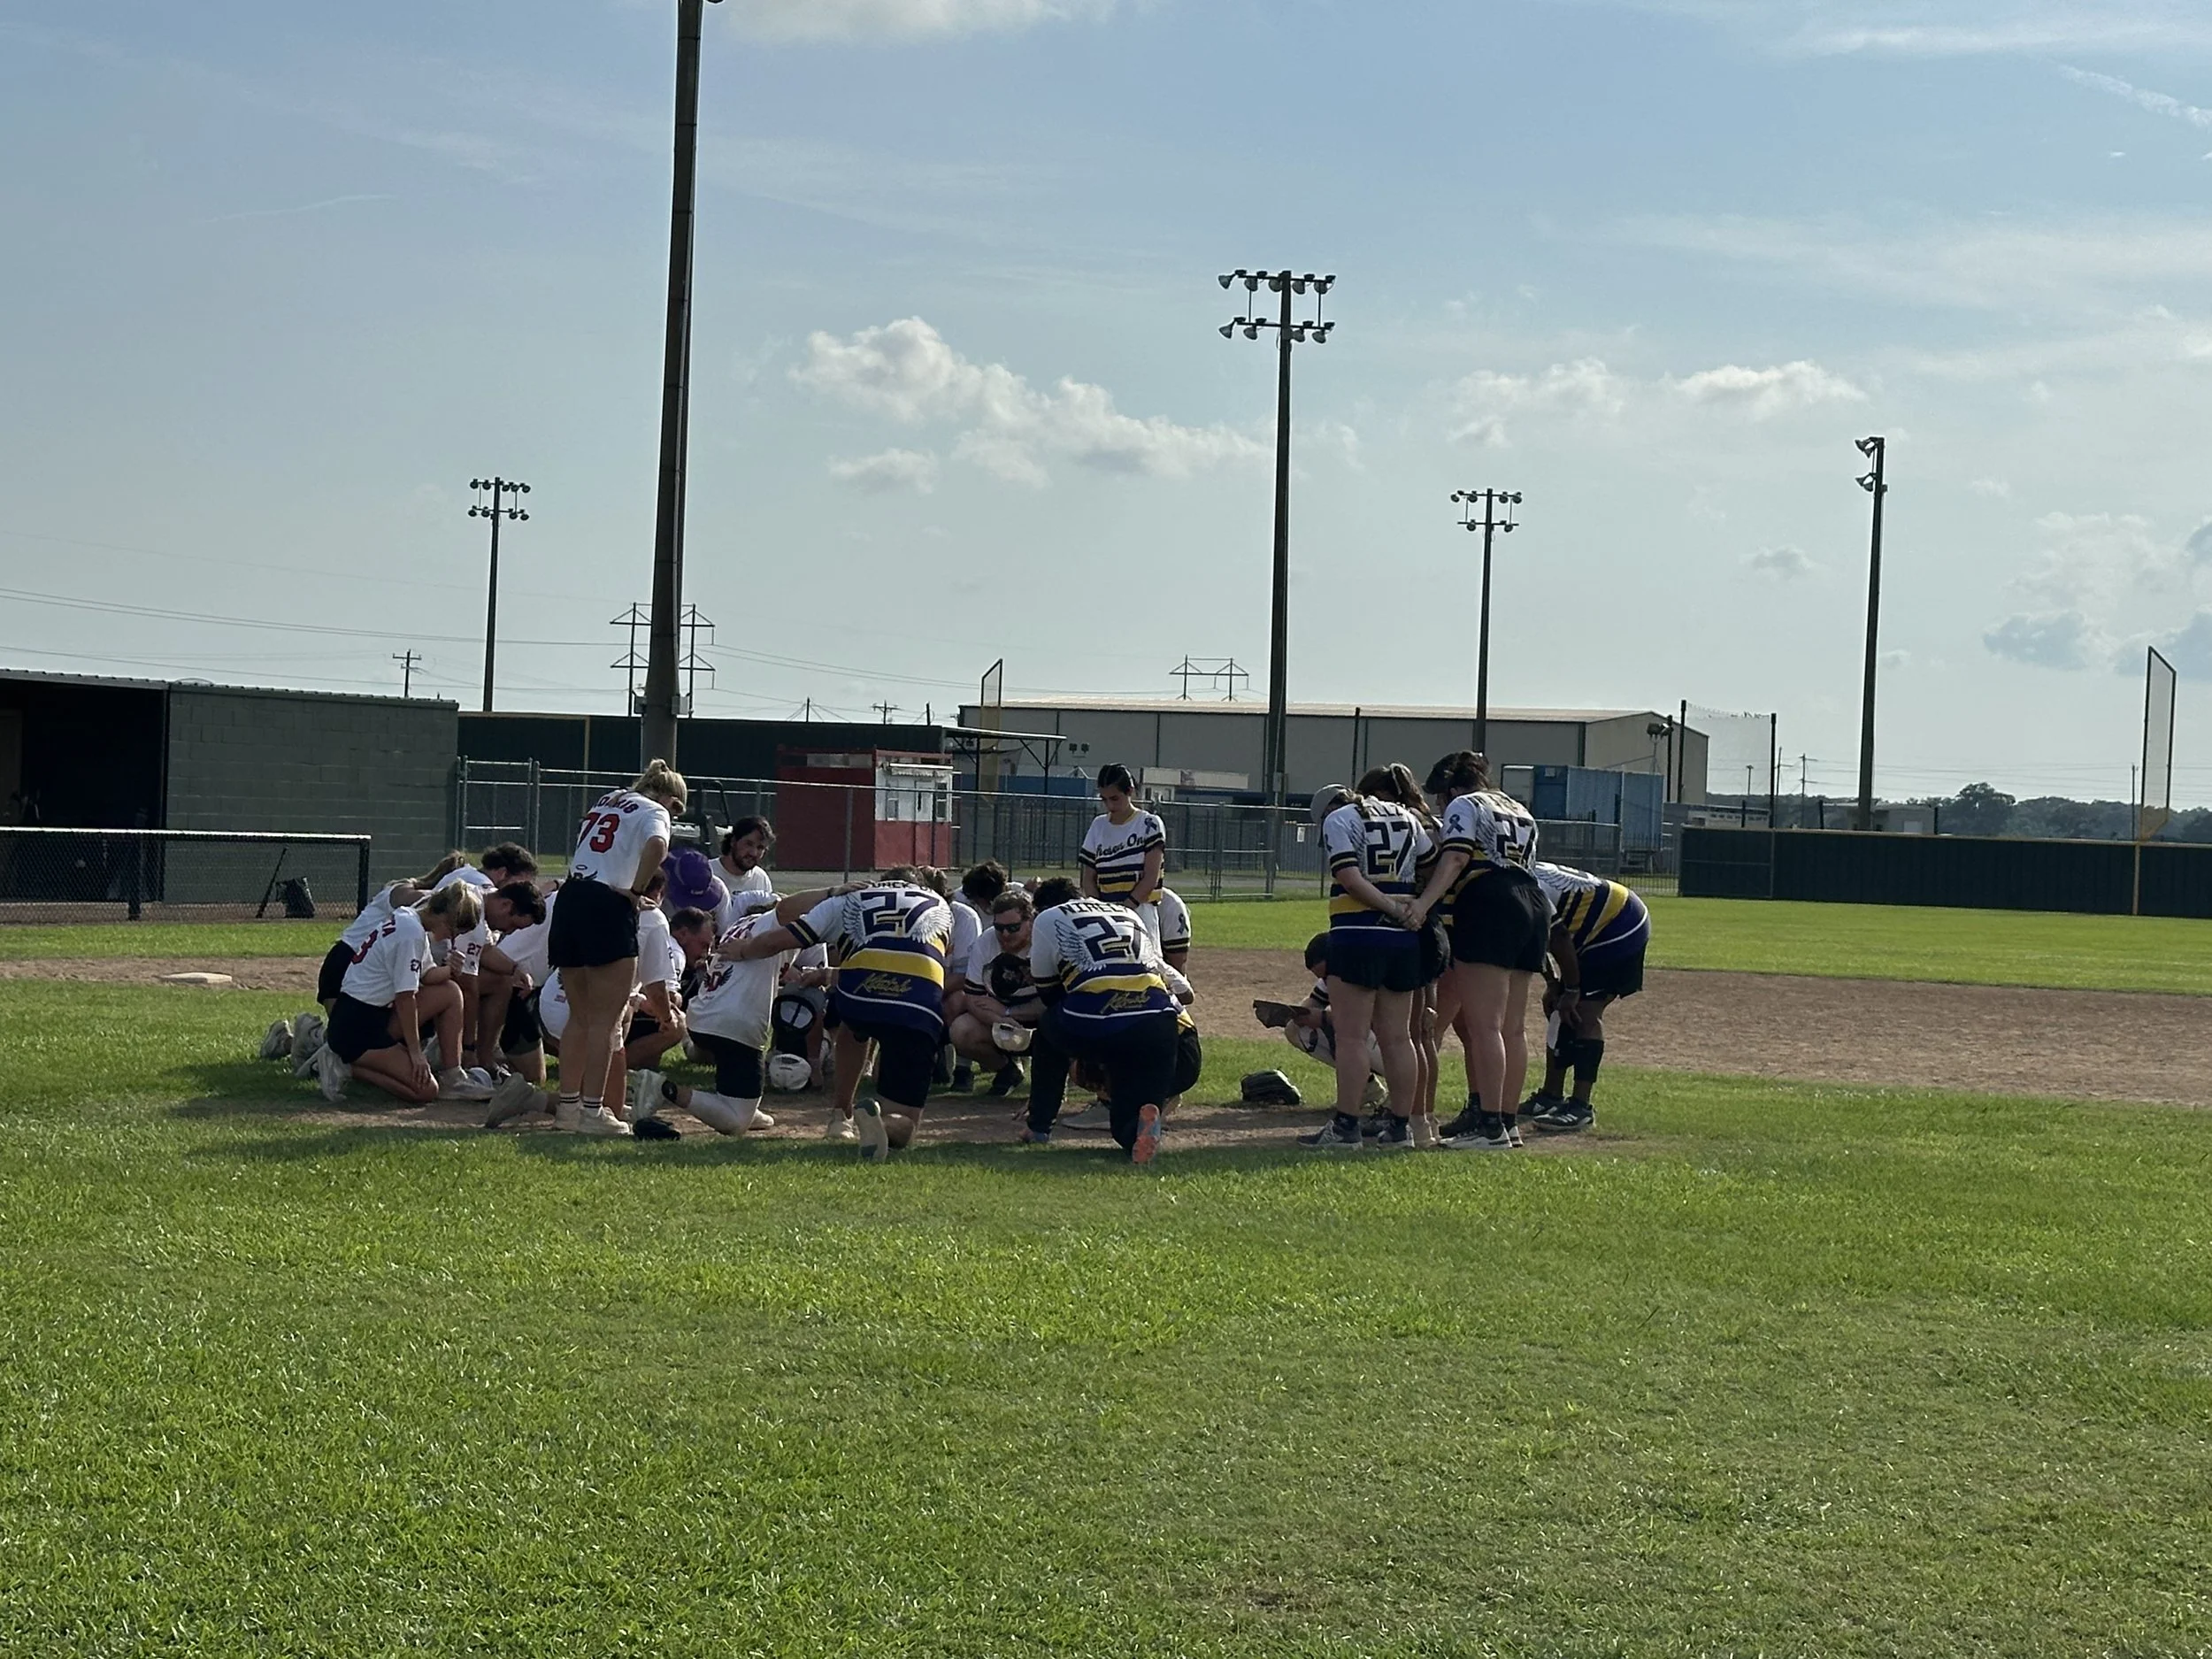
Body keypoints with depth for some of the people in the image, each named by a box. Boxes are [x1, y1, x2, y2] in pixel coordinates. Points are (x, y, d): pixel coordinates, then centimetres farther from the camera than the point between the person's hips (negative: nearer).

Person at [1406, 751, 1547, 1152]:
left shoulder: (1463, 805, 6)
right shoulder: (1520, 811, 29)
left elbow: (1456, 856, -11)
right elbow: (1527, 863, 22)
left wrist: (1425, 902, -22)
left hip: (1489, 907, -8)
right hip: (1533, 905, 8)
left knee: (1484, 1026, -10)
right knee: (1513, 1028, 11)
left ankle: (1491, 1125, -15)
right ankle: (1509, 1121, 13)